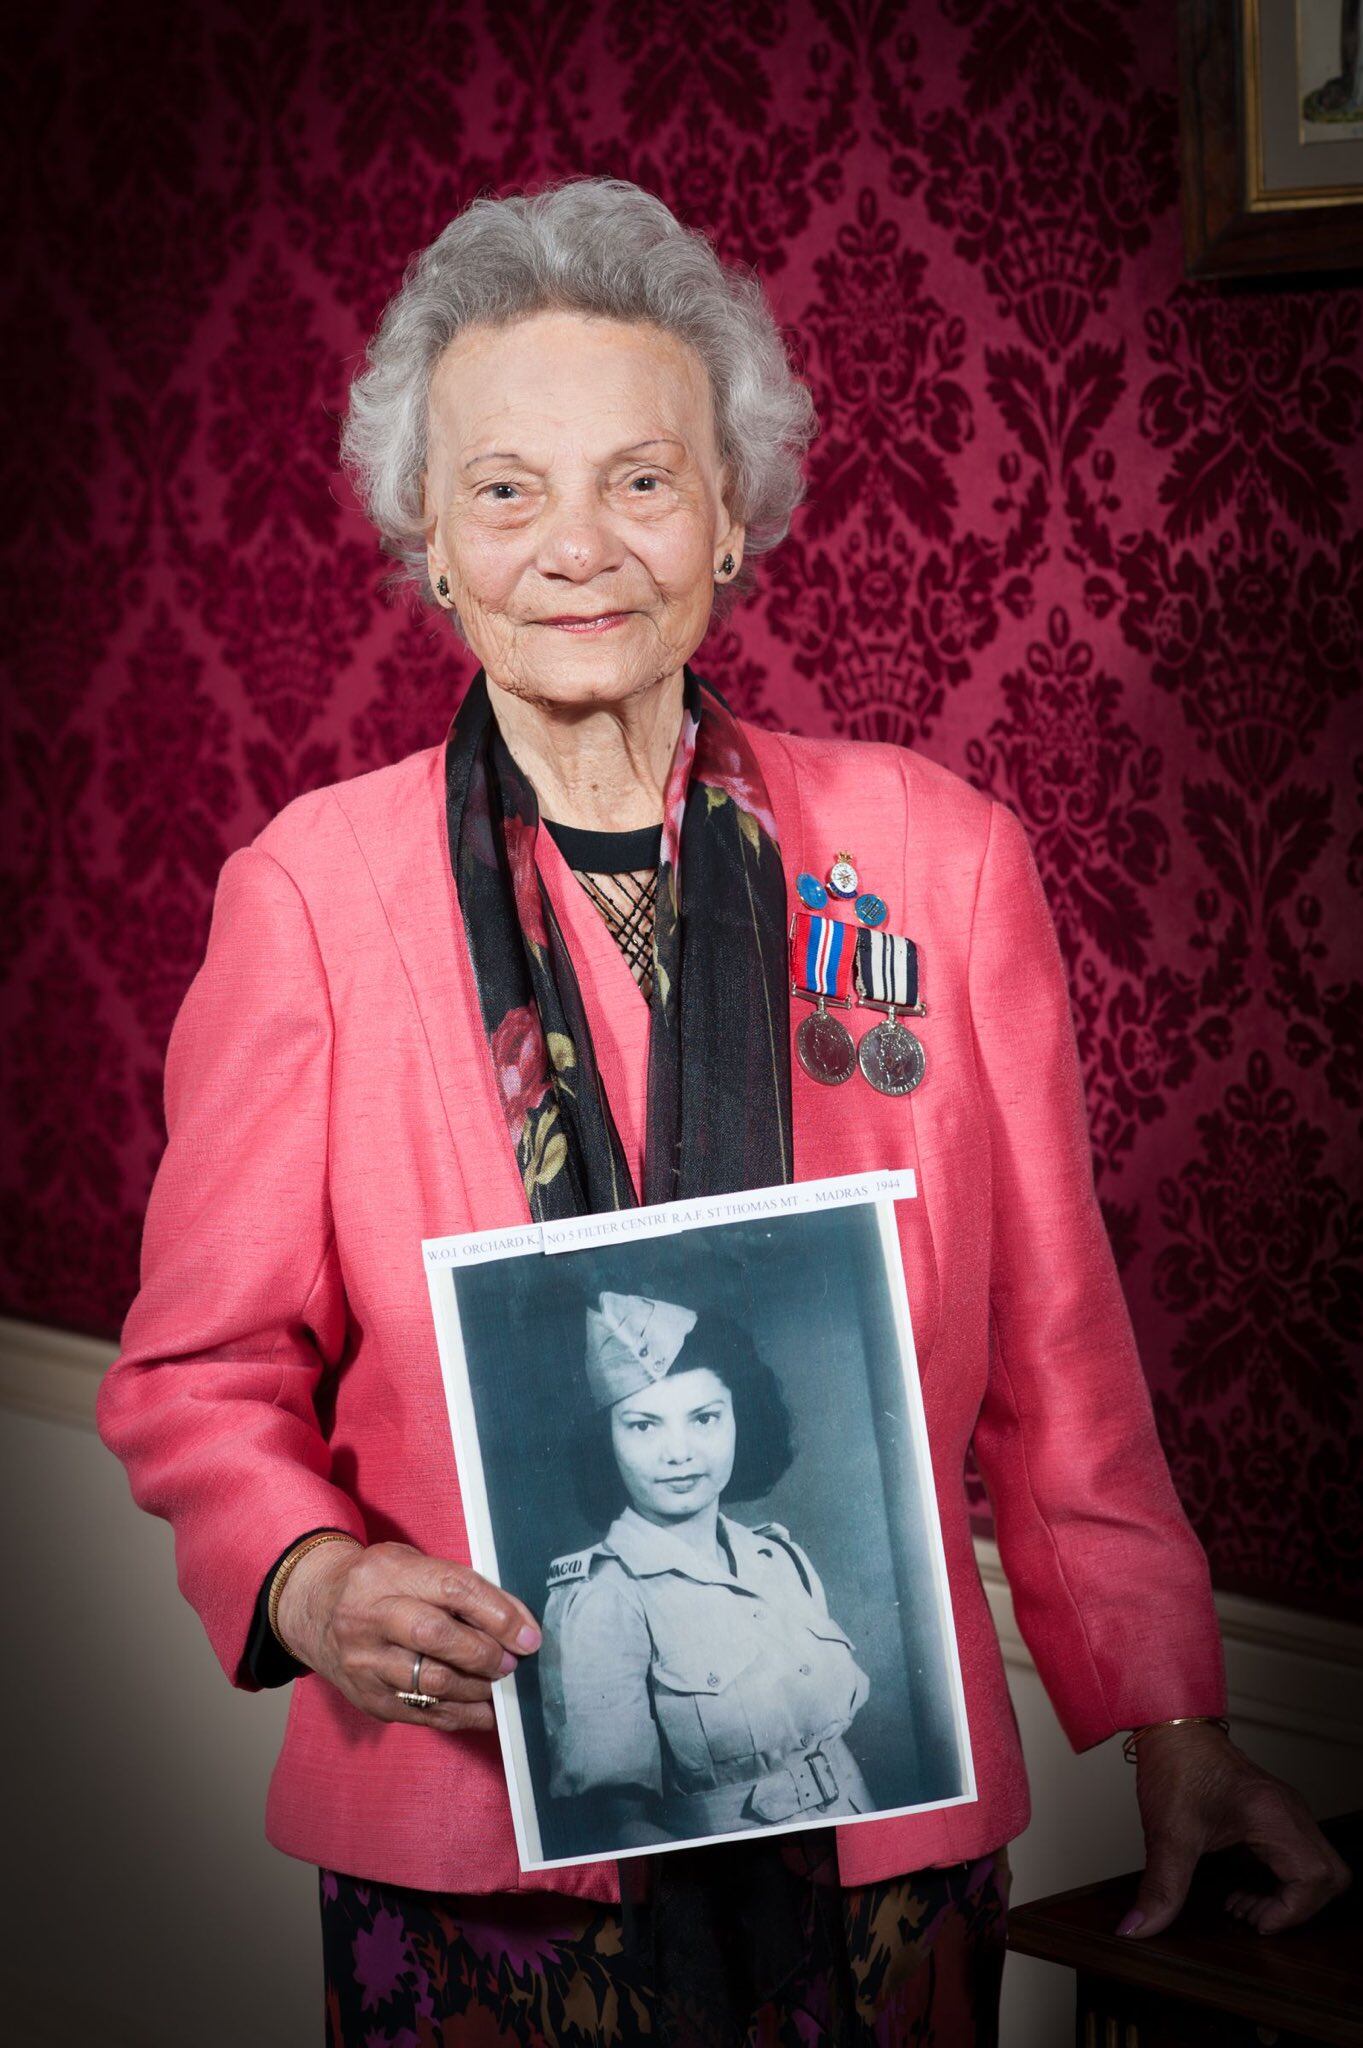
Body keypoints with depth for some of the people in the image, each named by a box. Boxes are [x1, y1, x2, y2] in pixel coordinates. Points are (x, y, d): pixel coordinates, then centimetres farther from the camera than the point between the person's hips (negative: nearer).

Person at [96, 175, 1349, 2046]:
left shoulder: (941, 858, 0)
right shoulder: (311, 891, -4)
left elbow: (1057, 1353, 5)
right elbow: (202, 1372, 1)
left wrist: (1170, 1728, 3)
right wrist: (314, 1585, -17)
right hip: (467, 1831, -1)